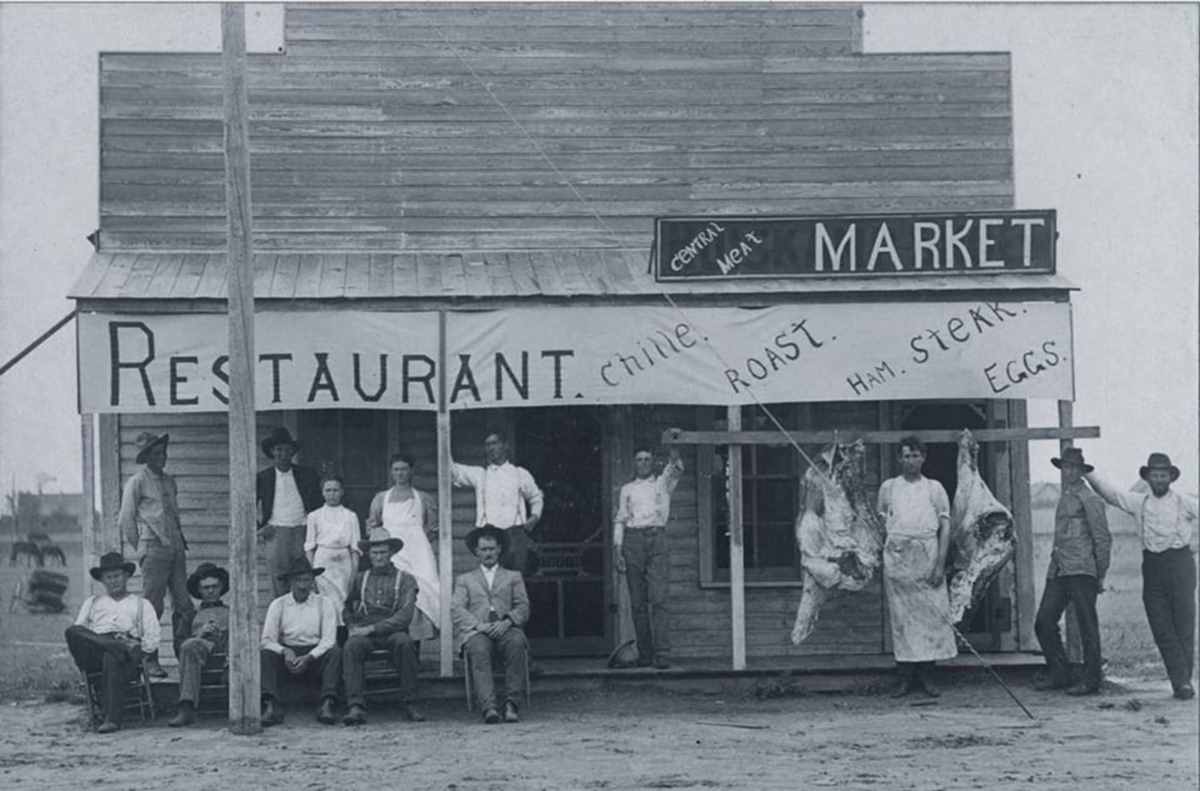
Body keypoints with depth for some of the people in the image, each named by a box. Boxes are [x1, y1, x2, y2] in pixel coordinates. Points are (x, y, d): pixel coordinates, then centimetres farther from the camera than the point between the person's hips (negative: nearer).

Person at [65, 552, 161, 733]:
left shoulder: (141, 604, 27)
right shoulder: (92, 602, 33)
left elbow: (152, 636, 13)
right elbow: (78, 629, 19)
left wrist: (141, 657, -5)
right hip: (94, 653, 2)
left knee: (112, 660, -41)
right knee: (72, 631, -29)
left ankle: (112, 718, -46)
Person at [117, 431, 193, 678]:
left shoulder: (169, 481, 17)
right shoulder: (137, 482, -3)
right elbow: (125, 520, -2)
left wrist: (180, 538, 15)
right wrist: (140, 549, 1)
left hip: (176, 549, 6)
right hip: (154, 551, -6)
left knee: (183, 606, 3)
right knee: (152, 608, -6)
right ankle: (150, 662, -2)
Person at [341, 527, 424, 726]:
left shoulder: (406, 579, 9)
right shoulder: (360, 579, 20)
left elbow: (405, 616, -4)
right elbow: (347, 609, 28)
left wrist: (373, 628, -13)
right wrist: (352, 627, 5)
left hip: (392, 632, -2)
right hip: (363, 632, 2)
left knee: (404, 642, -37)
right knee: (351, 646, -33)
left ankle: (407, 704, -28)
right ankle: (356, 707, -39)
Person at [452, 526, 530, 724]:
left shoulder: (513, 577, 27)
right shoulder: (465, 580, 26)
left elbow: (523, 608, 13)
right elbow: (457, 609, 10)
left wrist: (507, 622, -9)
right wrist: (478, 625, -10)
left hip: (506, 628, 0)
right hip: (475, 631, 0)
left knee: (517, 643, -36)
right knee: (479, 650, -37)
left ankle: (512, 703, -38)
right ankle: (488, 707, -48)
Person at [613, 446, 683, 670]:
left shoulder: (662, 483, 16)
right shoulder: (627, 489, 19)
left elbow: (676, 469, -4)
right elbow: (619, 520, 14)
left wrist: (673, 447, -22)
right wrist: (617, 551, 3)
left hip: (657, 538, -2)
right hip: (632, 540, 2)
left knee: (658, 599, -12)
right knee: (638, 601, -2)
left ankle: (662, 653, -18)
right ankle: (644, 653, 1)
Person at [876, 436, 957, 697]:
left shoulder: (934, 488, 11)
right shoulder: (888, 487, 13)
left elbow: (945, 527, 6)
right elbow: (881, 523, 15)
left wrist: (940, 563, -4)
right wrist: (881, 557, 4)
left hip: (927, 555, 0)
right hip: (897, 556, 0)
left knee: (931, 614, -4)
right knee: (901, 617, -2)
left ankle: (926, 676, 1)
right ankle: (905, 678, 0)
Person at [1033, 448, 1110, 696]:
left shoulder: (1089, 499, -4)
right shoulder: (1063, 499, 20)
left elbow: (1103, 539, -5)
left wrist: (1101, 574, -6)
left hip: (1082, 571, -8)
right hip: (1057, 572, 8)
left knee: (1087, 626, -4)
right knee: (1044, 622, 3)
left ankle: (1091, 680, 1)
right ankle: (1058, 673, 12)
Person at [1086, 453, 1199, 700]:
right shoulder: (1139, 502, 9)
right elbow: (1110, 493, 7)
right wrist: (1088, 474, -2)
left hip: (1180, 562, -3)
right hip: (1152, 566, 3)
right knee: (1162, 629, -2)